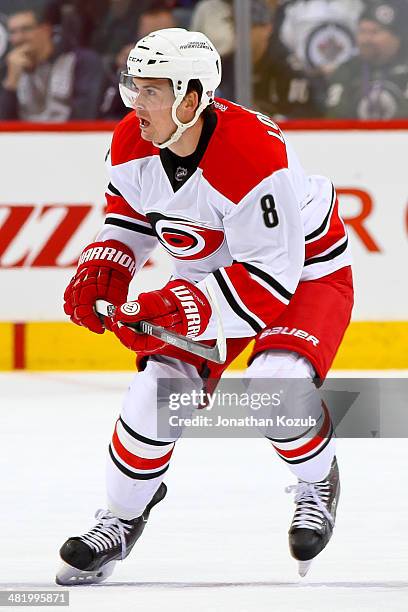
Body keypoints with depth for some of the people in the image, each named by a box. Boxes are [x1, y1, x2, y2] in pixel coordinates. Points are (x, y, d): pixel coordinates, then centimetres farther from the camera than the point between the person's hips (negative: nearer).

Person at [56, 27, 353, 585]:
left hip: (306, 271, -6)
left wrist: (178, 310, -40)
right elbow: (129, 212, 8)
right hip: (212, 274, 6)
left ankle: (318, 482, 4)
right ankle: (121, 518, 12)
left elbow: (271, 276, -34)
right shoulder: (131, 143, -15)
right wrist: (101, 270, -10)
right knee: (159, 389, -9)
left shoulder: (257, 156, -37)